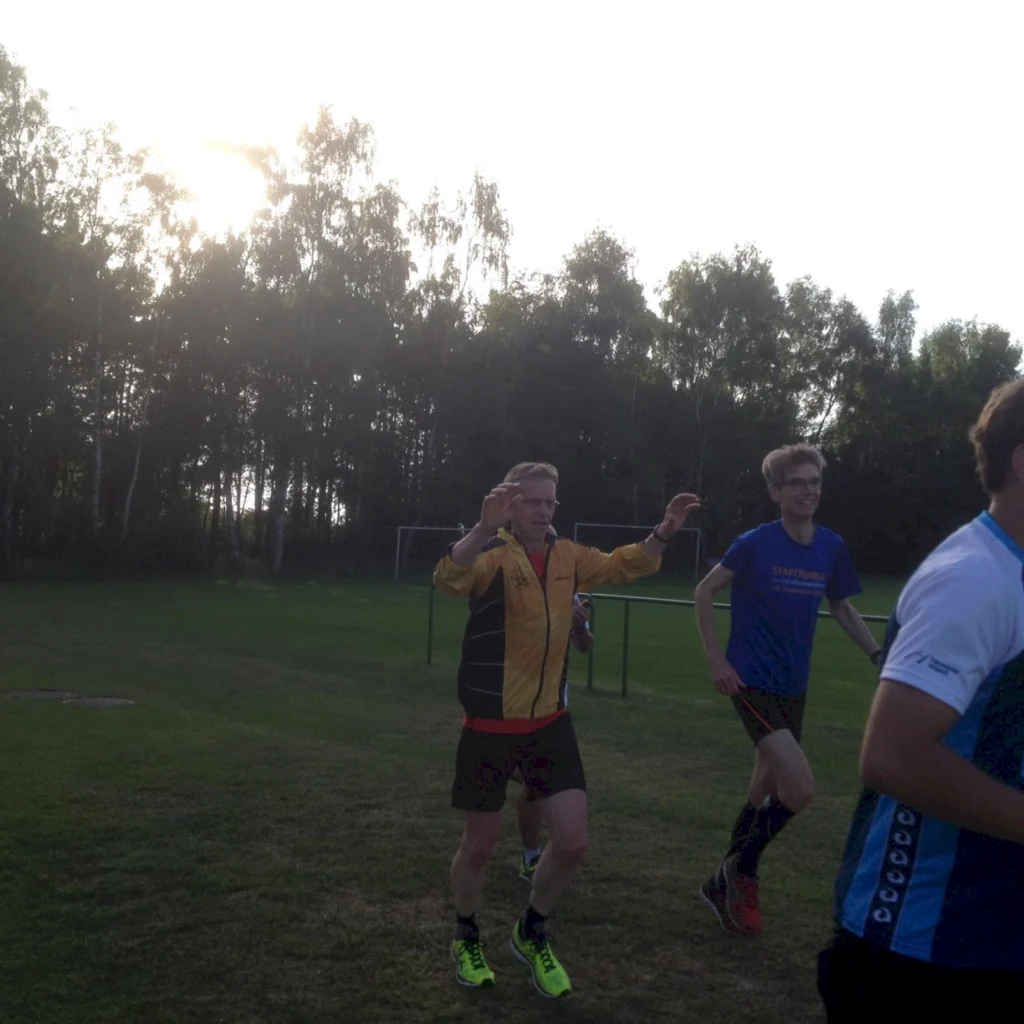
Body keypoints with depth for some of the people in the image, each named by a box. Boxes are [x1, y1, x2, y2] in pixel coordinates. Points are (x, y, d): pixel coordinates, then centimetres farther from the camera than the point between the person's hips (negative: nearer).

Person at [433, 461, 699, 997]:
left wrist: (663, 532, 2)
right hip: (489, 726, -4)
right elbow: (447, 580, -38)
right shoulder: (491, 555, -17)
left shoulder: (568, 556, 1)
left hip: (550, 722, 5)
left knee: (572, 842, 2)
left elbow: (623, 565, 19)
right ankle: (466, 937, 36)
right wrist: (484, 528, -55)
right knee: (479, 846, 9)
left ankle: (531, 933, 28)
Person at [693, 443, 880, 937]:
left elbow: (841, 607, 15)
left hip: (793, 688, 6)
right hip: (752, 683, -6)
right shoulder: (755, 544, -13)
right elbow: (703, 592, -5)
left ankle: (727, 884, 33)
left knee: (768, 794, 14)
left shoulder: (831, 548, 1)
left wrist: (881, 656, 6)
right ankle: (741, 871, 7)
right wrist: (716, 659, -11)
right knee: (800, 789, -17)